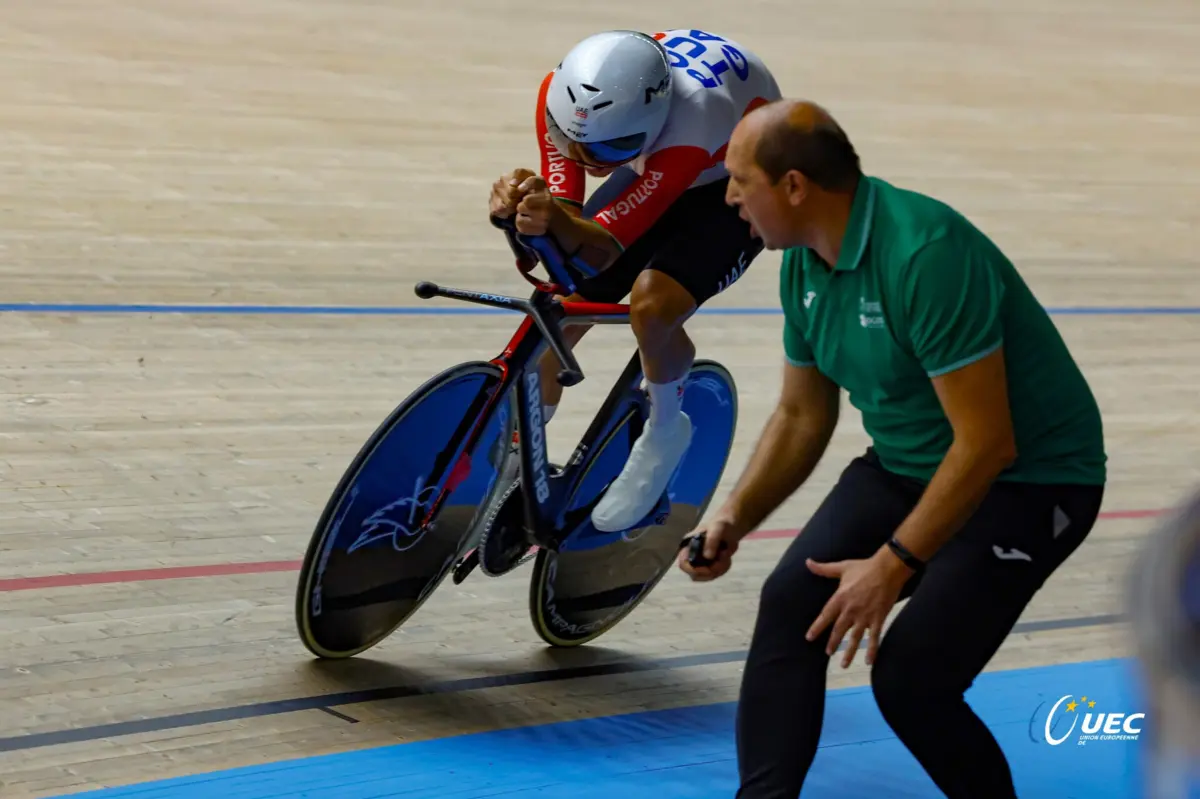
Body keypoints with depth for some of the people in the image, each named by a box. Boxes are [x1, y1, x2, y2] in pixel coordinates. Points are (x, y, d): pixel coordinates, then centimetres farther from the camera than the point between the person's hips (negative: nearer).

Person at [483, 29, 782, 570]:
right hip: (654, 167, 6)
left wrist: (556, 221, -63)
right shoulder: (564, 95, -30)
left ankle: (664, 432, 0)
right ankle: (514, 477, 21)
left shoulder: (688, 130, -45)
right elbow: (566, 219, -27)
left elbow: (602, 248, -42)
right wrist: (523, 206, -49)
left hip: (737, 183, -5)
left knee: (650, 307, -33)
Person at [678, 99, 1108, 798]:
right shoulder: (803, 263, -2)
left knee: (910, 680, -18)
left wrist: (894, 564, -23)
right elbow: (802, 415, 11)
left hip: (1026, 478, -7)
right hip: (903, 464, 8)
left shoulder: (925, 254, -29)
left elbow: (987, 444, -28)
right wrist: (735, 518, -3)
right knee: (790, 603, -14)